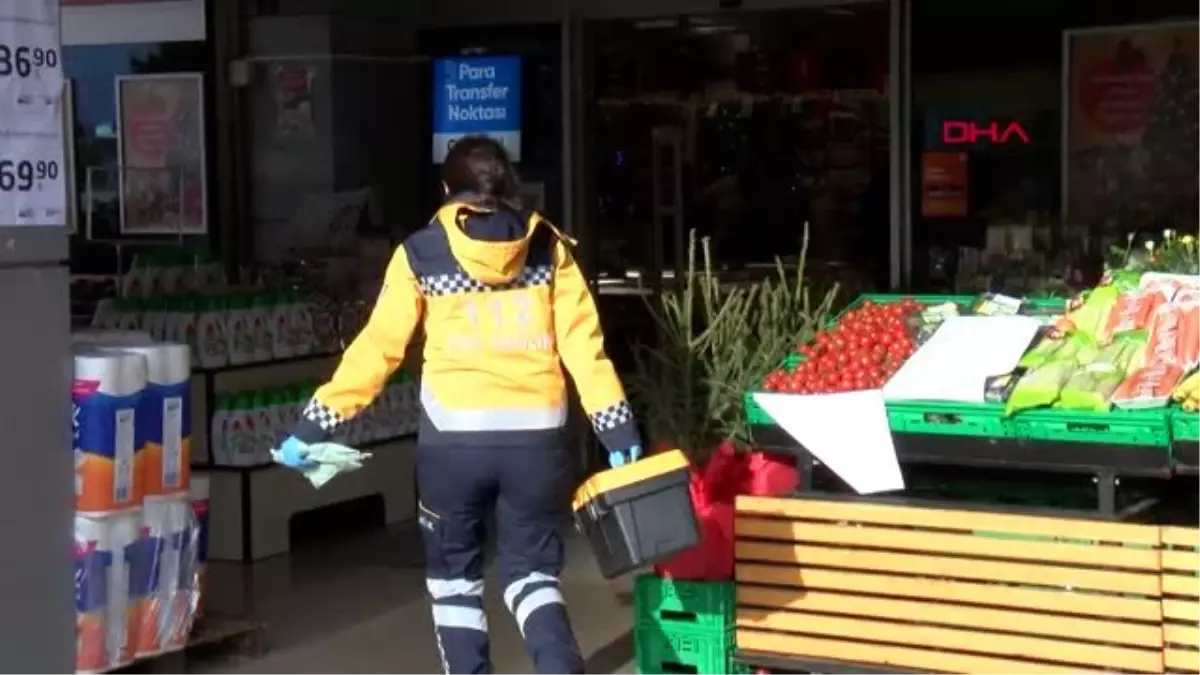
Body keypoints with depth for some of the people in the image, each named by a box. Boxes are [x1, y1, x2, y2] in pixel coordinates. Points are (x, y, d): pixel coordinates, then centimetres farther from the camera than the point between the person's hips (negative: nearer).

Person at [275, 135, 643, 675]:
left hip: (455, 437, -1)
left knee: (454, 571, 19)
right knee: (530, 568, 15)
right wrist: (616, 425, 1)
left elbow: (378, 347, -1)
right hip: (535, 436, 2)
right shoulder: (549, 247, 6)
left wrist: (318, 421, 4)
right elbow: (582, 344, 0)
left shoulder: (421, 253, 3)